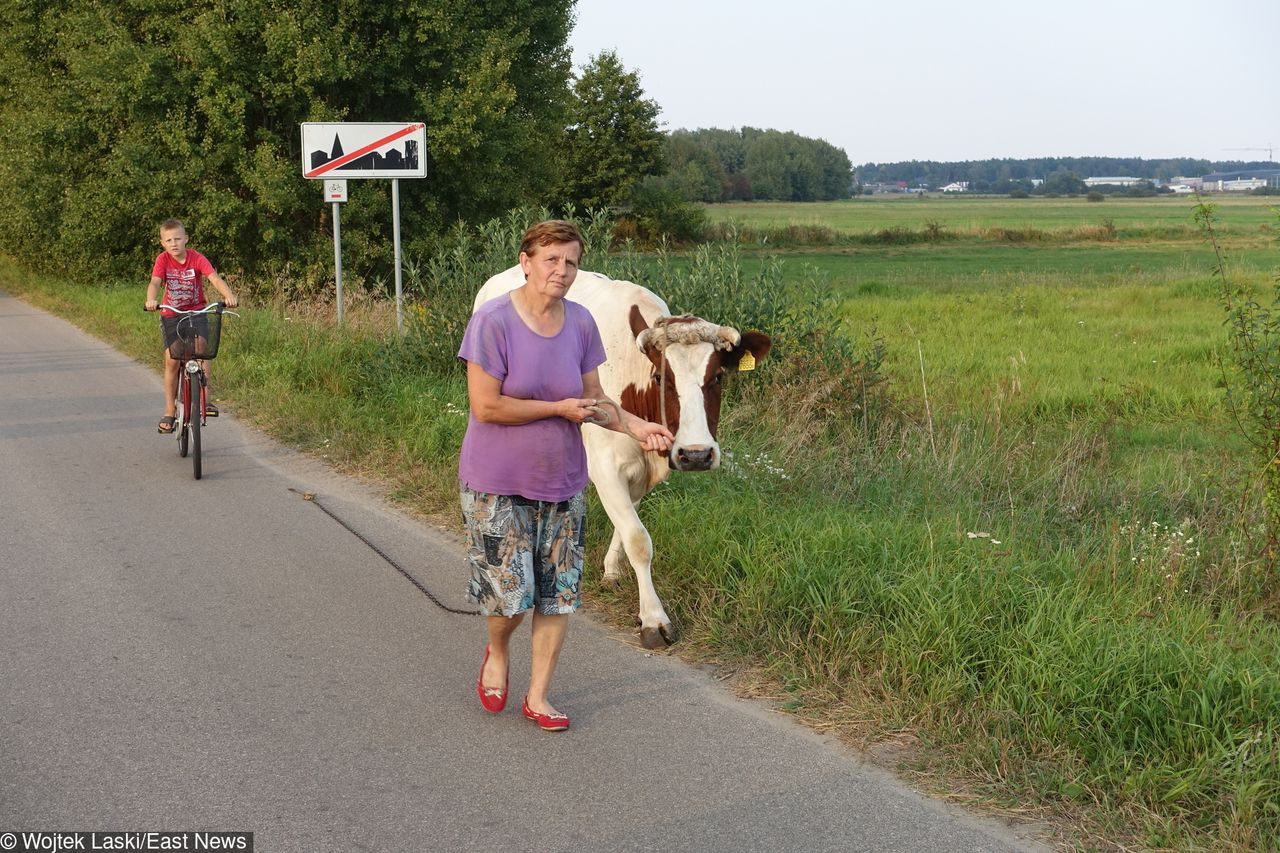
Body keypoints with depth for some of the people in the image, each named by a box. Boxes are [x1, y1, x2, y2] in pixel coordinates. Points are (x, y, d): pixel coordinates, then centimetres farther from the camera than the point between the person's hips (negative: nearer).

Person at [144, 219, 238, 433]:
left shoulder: (197, 259, -15)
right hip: (171, 315, 1)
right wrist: (151, 301, -50)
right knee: (171, 361, -5)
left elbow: (215, 278, -29)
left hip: (197, 311, -1)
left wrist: (229, 295, -48)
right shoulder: (163, 260, -13)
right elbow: (155, 282, -28)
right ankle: (170, 412, 4)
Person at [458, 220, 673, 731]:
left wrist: (634, 425, -11)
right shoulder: (493, 321, -16)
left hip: (562, 483, 5)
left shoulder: (581, 324, 0)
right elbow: (485, 406, -20)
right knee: (510, 593, -4)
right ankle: (497, 652, 31)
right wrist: (560, 409, -18)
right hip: (497, 486, -5)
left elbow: (593, 398, 7)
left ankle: (538, 697, 23)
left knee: (558, 594, 7)